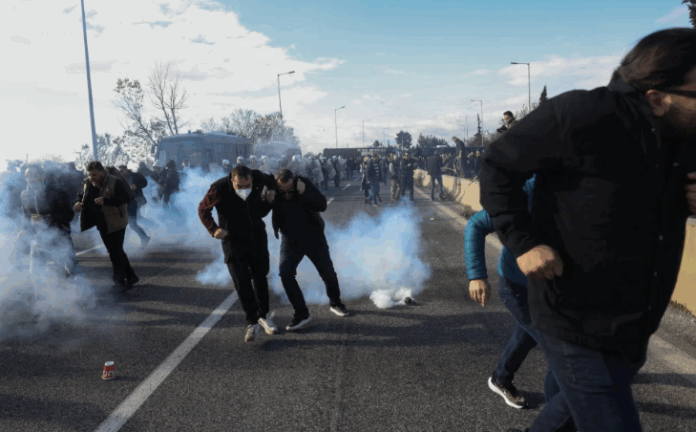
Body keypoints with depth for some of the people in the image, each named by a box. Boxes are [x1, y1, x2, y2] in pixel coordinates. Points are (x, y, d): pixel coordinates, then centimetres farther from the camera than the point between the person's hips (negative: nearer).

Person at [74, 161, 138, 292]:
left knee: (116, 252, -5)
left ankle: (119, 279, 7)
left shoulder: (115, 183, -16)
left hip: (115, 223, -7)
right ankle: (131, 276, 25)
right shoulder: (88, 184, 5)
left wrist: (106, 201, -31)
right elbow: (81, 195, 18)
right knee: (114, 252, 13)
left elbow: (126, 199, -23)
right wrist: (77, 203, -5)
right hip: (102, 225, 8)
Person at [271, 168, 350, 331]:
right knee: (285, 274, -17)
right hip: (290, 240, 1)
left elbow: (322, 205, -27)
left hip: (314, 237, 0)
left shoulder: (304, 184, -20)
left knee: (328, 272, 9)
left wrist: (305, 192, -40)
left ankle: (335, 303, 36)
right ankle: (301, 313, -4)